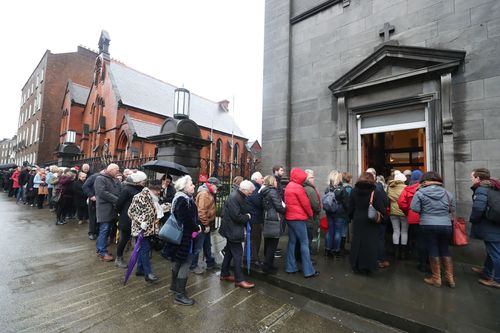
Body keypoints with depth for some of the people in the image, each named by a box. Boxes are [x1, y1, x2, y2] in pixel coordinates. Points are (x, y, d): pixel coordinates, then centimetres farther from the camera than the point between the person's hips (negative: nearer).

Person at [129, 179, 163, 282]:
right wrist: (141, 222, -19)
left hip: (150, 228, 8)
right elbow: (131, 211, -17)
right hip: (141, 228, -8)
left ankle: (140, 269, 28)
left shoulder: (154, 198, 8)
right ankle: (148, 273, 2)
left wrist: (158, 217, 7)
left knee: (143, 249, 16)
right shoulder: (140, 197, -17)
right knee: (145, 249, -5)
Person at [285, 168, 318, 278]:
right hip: (298, 218, -9)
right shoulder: (298, 187, -15)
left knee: (292, 242, 12)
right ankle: (308, 271, 4)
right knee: (304, 243, -2)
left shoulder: (288, 186, 12)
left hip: (289, 217, 9)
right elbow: (305, 203, -13)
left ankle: (291, 267, 19)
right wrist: (310, 214, 4)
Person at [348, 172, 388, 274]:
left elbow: (351, 207, 5)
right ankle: (368, 267, 14)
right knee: (370, 244, 6)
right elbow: (381, 208, -10)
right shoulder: (376, 191, -11)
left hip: (358, 221, 3)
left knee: (357, 242, 11)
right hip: (371, 222, -3)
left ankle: (356, 266, 21)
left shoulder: (354, 190, 0)